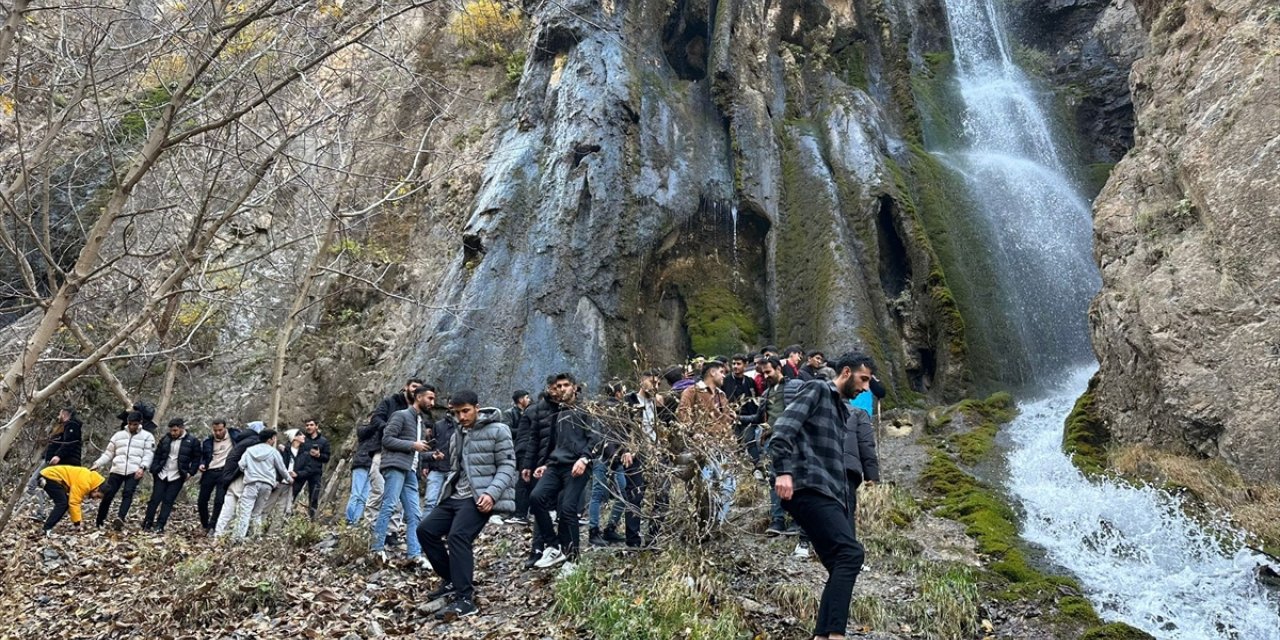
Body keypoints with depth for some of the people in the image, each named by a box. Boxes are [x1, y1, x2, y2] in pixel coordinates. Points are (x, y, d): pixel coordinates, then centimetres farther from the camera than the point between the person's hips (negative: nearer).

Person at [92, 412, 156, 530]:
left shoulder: (147, 436, 8)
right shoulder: (118, 435, 18)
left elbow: (148, 454, -1)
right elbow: (108, 453, 20)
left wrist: (142, 467, -17)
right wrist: (97, 464, 4)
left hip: (134, 471, -3)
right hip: (117, 470, 3)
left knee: (128, 494, -19)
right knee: (107, 494, 0)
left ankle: (120, 518, -32)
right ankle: (99, 522, 10)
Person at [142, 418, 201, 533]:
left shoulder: (192, 441, -5)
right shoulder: (165, 439, 5)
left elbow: (196, 459, 1)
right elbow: (157, 455, 10)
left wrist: (190, 472, -8)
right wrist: (154, 470, 1)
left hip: (177, 477, -3)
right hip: (161, 475, 3)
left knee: (168, 501, -3)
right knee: (155, 499, 2)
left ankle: (160, 526, 1)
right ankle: (147, 524, 12)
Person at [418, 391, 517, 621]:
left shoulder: (497, 430, -6)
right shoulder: (457, 435, 20)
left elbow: (507, 465, -11)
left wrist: (492, 493, -24)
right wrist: (447, 490, 11)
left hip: (479, 498, -9)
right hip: (455, 496, 9)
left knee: (458, 536, -27)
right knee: (426, 530, 1)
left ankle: (465, 599, -24)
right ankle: (452, 580, 15)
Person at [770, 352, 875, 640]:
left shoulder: (842, 408, 28)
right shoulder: (816, 390, 1)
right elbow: (784, 428, -14)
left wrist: (844, 502, 24)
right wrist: (783, 471, -26)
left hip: (830, 495, 10)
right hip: (809, 488, -10)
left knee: (842, 563, 3)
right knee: (850, 552, -22)